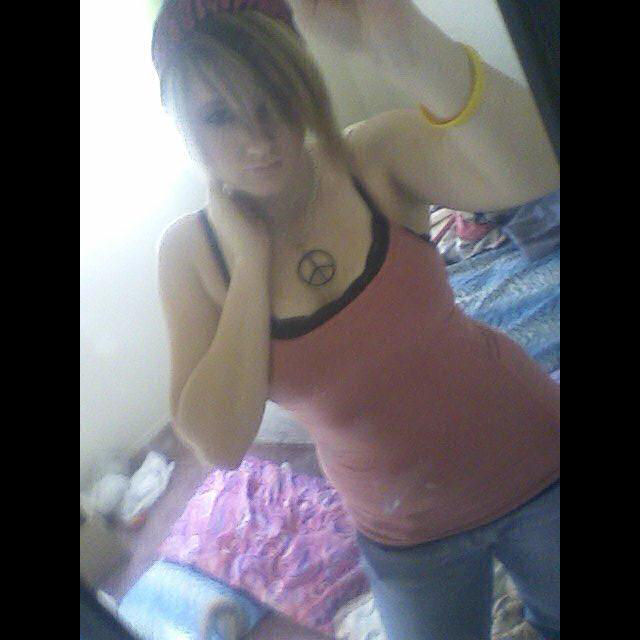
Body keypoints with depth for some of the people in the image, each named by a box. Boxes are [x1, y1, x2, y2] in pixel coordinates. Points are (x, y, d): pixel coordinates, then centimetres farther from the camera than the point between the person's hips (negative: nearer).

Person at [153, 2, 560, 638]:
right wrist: (251, 258, -25)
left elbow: (535, 168, -37)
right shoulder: (189, 250, -13)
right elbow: (219, 442, -22)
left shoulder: (374, 158, -18)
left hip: (532, 461, 0)